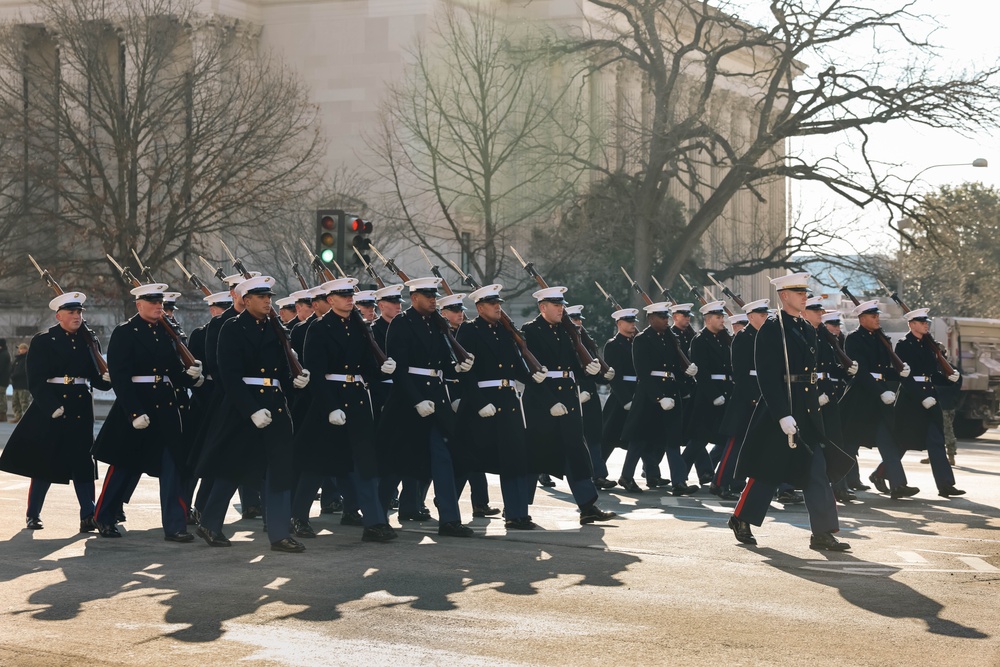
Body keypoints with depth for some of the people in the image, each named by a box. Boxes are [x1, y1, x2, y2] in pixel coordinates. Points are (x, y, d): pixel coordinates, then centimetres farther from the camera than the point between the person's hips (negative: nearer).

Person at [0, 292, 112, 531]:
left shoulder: (86, 340, 11)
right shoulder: (43, 341, -2)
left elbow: (94, 376, 11)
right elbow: (36, 381, -8)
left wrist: (108, 381, -11)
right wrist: (52, 407, -19)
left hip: (81, 409, 4)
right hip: (50, 409, -4)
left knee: (83, 462, 0)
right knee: (44, 463, 2)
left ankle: (88, 515, -1)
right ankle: (33, 515, 15)